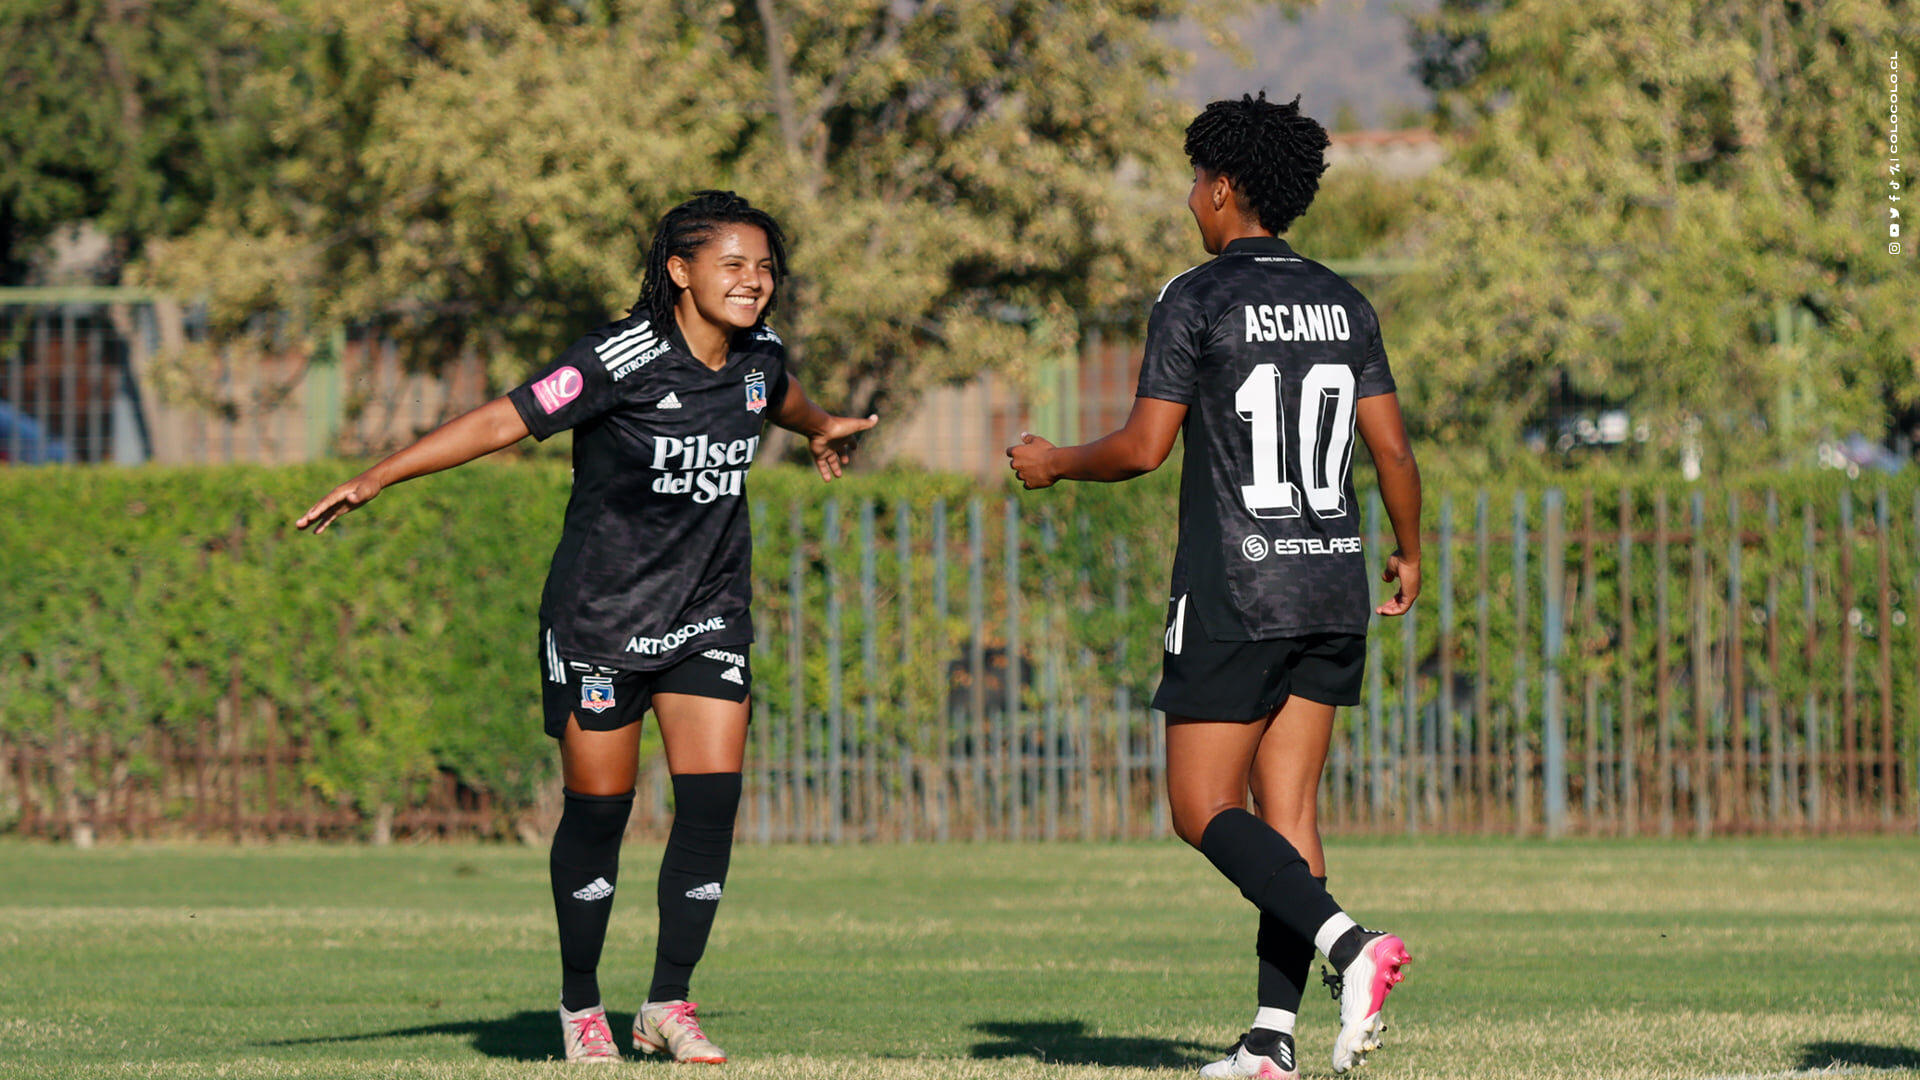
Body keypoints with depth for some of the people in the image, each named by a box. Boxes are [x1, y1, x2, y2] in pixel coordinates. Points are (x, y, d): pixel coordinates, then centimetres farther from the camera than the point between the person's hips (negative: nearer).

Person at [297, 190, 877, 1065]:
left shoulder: (756, 354, 0)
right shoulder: (623, 360, -20)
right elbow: (504, 421, -22)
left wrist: (821, 428, 49)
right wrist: (375, 479, -27)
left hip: (707, 616, 5)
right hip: (600, 620, -5)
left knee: (713, 798, -7)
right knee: (598, 809, 2)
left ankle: (668, 1003, 4)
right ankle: (580, 1006, 19)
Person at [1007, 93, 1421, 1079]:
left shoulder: (1197, 301, -7)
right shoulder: (1342, 304, 10)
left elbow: (1144, 447, -10)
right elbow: (1392, 451, 10)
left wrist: (1052, 464, 9)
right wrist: (1409, 555, 26)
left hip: (1235, 593, -6)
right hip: (1334, 590, 6)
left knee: (1204, 811, -2)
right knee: (1287, 810, 7)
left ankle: (1348, 942, -24)